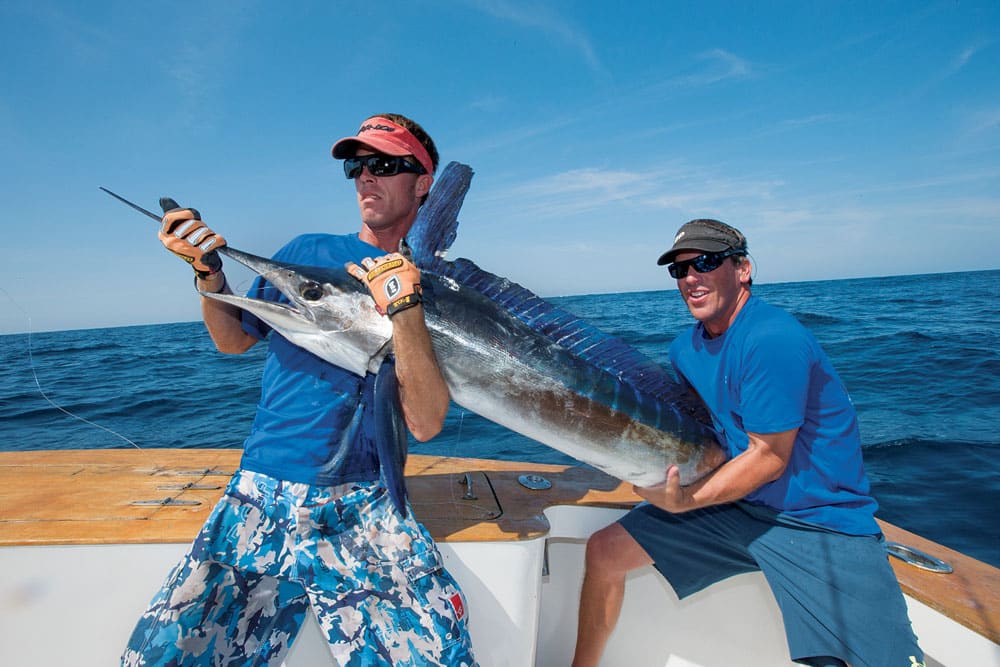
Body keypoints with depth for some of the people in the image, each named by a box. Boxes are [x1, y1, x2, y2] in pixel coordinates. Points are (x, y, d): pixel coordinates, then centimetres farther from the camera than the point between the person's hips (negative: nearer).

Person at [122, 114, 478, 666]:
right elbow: (233, 340, 18)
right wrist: (208, 271, 1)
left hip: (362, 507, -2)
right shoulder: (307, 252, 9)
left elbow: (425, 425, -13)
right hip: (262, 495, 3)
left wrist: (404, 306, -21)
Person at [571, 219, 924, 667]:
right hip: (731, 503, 6)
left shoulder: (771, 338, -22)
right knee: (605, 549, 1)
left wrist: (685, 501, -23)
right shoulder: (685, 349, 2)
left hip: (821, 524, -6)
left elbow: (768, 458, -19)